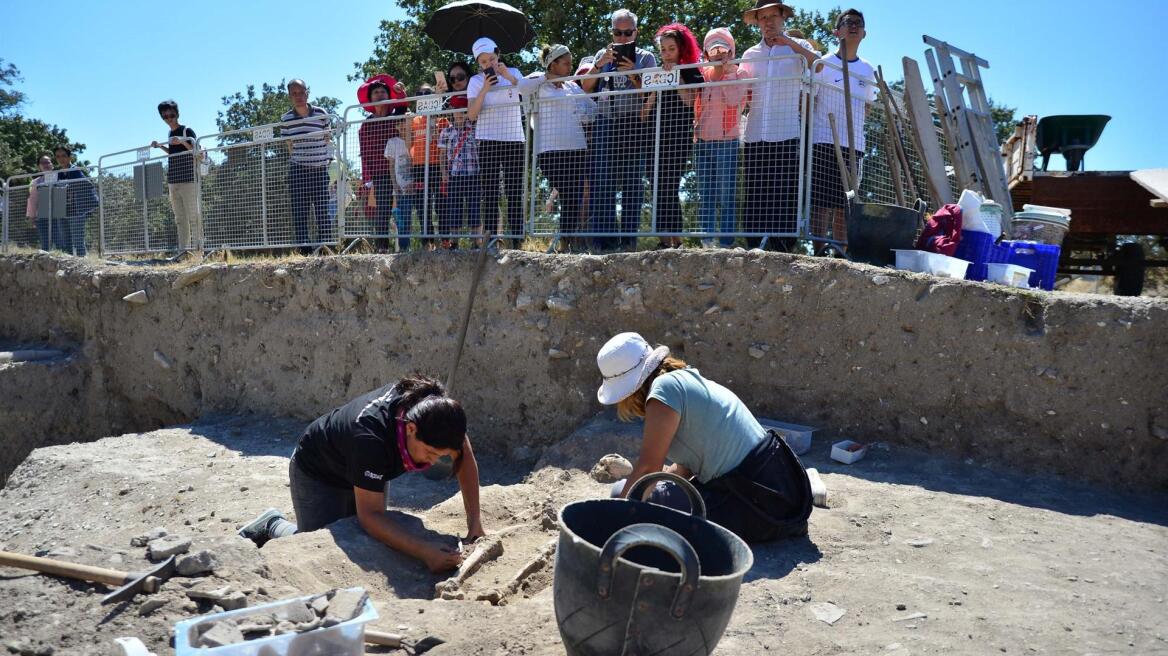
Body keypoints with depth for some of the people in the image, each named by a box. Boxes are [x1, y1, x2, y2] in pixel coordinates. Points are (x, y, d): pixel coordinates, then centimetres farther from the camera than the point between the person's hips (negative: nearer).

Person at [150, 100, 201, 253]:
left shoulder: (187, 131, -2)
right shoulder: (170, 134, 18)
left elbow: (196, 152, -8)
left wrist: (182, 142, -21)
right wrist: (160, 146, 17)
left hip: (188, 179, -7)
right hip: (173, 181, 7)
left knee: (193, 215, -10)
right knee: (179, 218, 6)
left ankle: (198, 246, -10)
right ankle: (183, 249, 7)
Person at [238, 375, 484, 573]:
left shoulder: (435, 407, -30)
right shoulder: (370, 439, -46)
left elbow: (465, 457, -17)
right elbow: (370, 514, -42)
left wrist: (475, 521, -24)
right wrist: (424, 551, -51)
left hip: (371, 475, 6)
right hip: (318, 475, -6)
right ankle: (272, 525, 20)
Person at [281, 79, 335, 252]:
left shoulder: (321, 114, -1)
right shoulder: (286, 119, 2)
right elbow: (289, 145, 11)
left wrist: (329, 158, 2)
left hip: (320, 168, -1)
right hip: (297, 169, 1)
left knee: (323, 209, -2)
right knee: (299, 211, -2)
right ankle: (304, 249, 0)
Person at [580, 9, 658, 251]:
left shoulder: (646, 57, 13)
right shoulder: (602, 56, 20)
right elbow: (586, 87, 11)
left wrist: (633, 75, -12)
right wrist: (598, 65, -2)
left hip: (634, 124, -2)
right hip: (605, 123, 2)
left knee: (633, 182, -3)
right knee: (602, 181, -6)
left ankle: (629, 237, -1)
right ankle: (604, 237, -6)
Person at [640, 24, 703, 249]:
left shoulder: (690, 72, 6)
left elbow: (689, 100, -14)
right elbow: (645, 112, 14)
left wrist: (676, 74, -11)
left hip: (679, 136, -5)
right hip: (656, 137, 6)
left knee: (669, 188, -14)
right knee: (658, 189, 2)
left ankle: (674, 240, -13)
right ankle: (665, 239, 5)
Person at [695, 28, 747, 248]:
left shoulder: (738, 74, 3)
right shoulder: (703, 74, 12)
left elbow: (734, 100, -14)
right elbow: (694, 103, 13)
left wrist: (726, 72, -9)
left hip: (727, 140, -4)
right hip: (704, 139, 4)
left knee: (727, 193, -7)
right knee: (706, 192, 5)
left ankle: (727, 241, -5)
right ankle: (707, 237, 10)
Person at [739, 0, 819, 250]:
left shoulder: (798, 47, 11)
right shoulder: (750, 54, 18)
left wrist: (790, 42, -11)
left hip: (787, 135, -3)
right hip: (754, 135, 3)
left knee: (785, 195, -8)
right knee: (754, 196, 0)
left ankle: (784, 248, -6)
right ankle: (755, 248, 3)